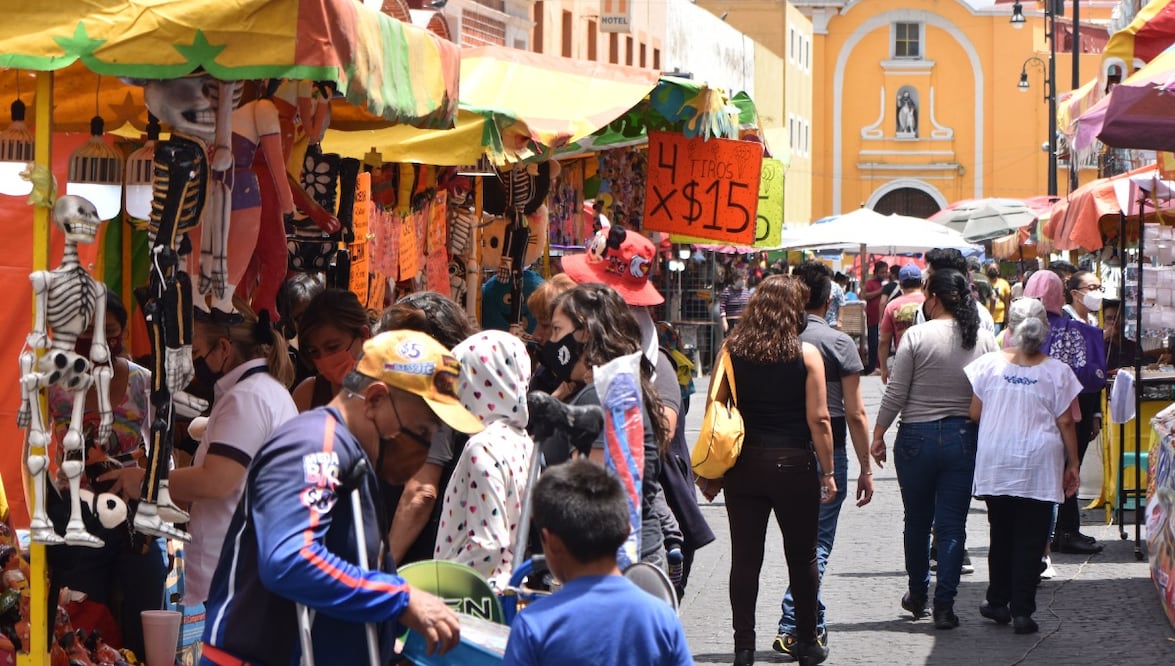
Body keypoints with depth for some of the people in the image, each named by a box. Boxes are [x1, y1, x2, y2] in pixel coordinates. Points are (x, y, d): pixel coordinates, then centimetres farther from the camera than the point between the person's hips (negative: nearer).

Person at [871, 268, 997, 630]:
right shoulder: (985, 339, 0)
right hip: (965, 437, 2)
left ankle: (918, 595, 28)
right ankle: (944, 606, 0)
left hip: (917, 436, -2)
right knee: (952, 524, 4)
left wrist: (878, 435, 2)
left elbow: (895, 395, -8)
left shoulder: (916, 336, -9)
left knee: (917, 520, 15)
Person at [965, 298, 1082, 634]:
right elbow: (1066, 423, -3)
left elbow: (974, 413, -1)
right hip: (1039, 467, -2)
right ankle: (1022, 610, 0)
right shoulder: (1057, 372, -6)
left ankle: (998, 602, 25)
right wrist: (1072, 465, 6)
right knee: (1030, 539, 2)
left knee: (1001, 534, 16)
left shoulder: (988, 364, -4)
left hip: (996, 465, 2)